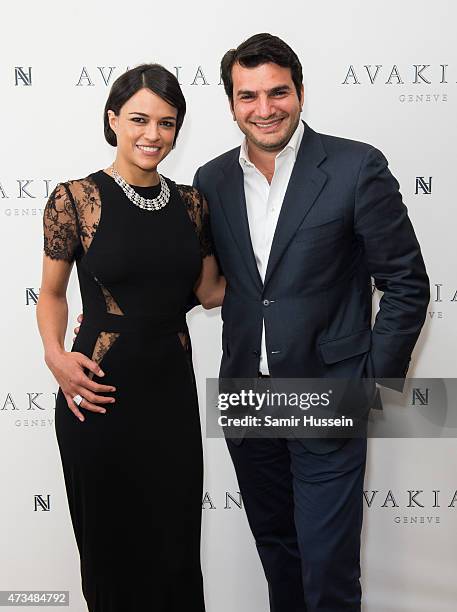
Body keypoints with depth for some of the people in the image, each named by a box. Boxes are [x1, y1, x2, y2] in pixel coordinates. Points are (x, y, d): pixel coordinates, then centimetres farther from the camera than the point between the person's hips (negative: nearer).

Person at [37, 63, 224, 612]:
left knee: (177, 542, 12)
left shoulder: (190, 203, 6)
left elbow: (209, 291, 10)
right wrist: (55, 354, -13)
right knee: (111, 541, 12)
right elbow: (52, 293, 2)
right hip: (100, 391, -3)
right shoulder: (75, 199, -7)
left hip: (172, 388, 4)